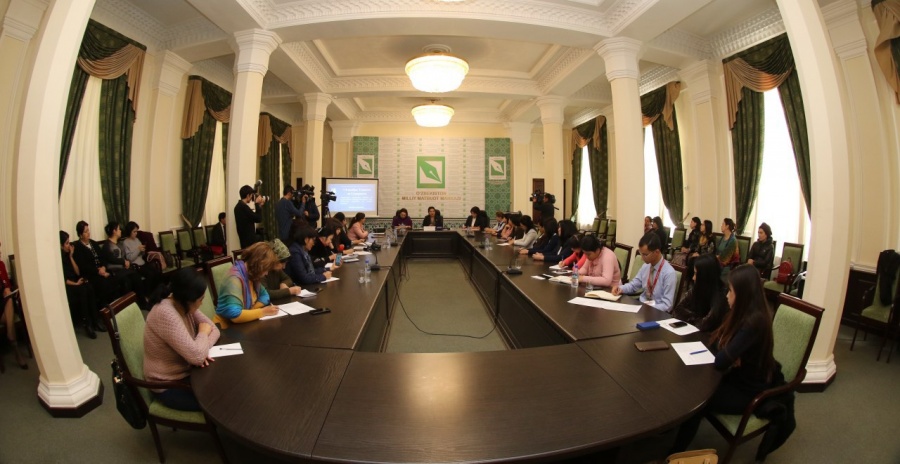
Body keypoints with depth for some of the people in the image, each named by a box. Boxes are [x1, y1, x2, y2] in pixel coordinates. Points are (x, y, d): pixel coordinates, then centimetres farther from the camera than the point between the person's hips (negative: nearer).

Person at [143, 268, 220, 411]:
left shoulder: (185, 305, -5)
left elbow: (214, 330, -1)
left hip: (187, 372, 7)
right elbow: (196, 356, -35)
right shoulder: (166, 314, -32)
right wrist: (203, 333, -15)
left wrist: (203, 350, -21)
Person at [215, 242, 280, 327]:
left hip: (244, 324, 8)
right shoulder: (234, 279, -24)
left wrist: (250, 312, -9)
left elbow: (264, 295, 9)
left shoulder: (252, 275, 0)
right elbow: (235, 315, -31)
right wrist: (263, 312, -22)